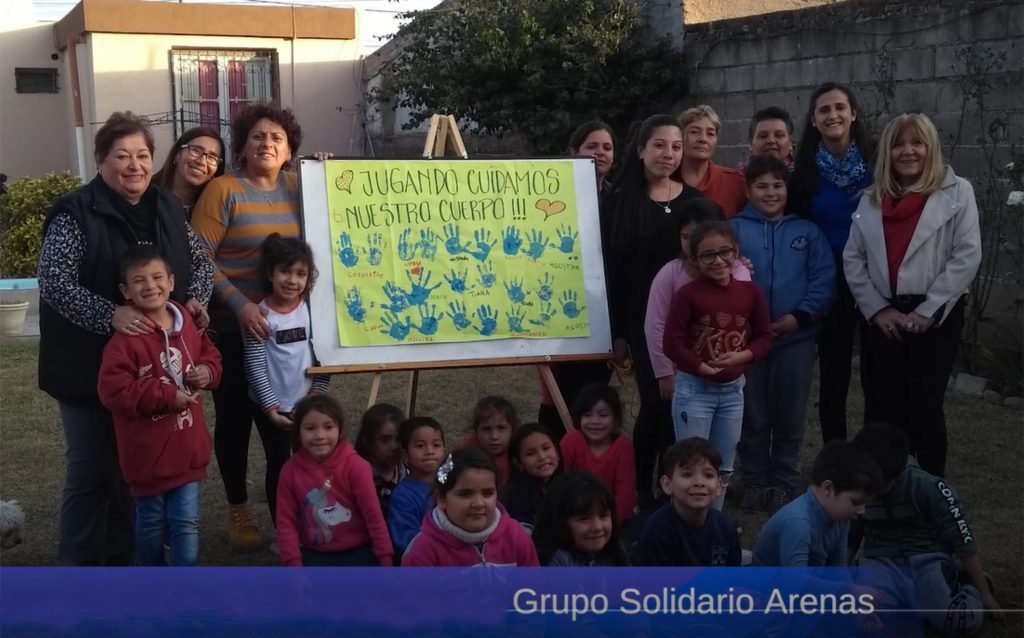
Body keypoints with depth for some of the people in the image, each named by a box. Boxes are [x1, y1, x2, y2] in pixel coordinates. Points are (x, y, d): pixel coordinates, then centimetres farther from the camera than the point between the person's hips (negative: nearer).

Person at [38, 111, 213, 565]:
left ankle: (122, 559, 33)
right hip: (91, 366, -6)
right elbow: (53, 282, -19)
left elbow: (201, 261, 16)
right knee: (91, 472, 3)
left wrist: (196, 299, -4)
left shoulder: (168, 208, 7)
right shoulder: (75, 213, -12)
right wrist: (110, 315, -30)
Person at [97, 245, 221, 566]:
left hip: (187, 447, 4)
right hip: (148, 452, -4)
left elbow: (209, 355, 17)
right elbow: (112, 389, -24)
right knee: (151, 523, 16)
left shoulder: (187, 324, 0)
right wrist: (167, 395, -24)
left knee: (187, 523, 6)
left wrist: (208, 371, -7)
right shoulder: (125, 338, -19)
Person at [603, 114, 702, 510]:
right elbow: (612, 271, -2)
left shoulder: (694, 200, 7)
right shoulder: (620, 202, 0)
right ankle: (642, 492, 11)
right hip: (644, 321, -3)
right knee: (656, 403, -5)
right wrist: (617, 332, -6)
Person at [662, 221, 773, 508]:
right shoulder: (688, 294, -13)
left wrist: (741, 356, -13)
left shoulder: (750, 291, -1)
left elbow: (765, 337, 5)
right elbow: (671, 343, -15)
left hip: (733, 389, 5)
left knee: (724, 467, 17)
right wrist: (704, 368, -19)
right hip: (694, 389, -5)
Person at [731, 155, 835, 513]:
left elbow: (824, 279, -1)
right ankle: (754, 481, 21)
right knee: (752, 416, 8)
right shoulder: (734, 229, 1)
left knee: (789, 416, 9)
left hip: (795, 338, 1)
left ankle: (784, 483, 23)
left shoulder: (807, 231, 6)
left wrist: (800, 316, -14)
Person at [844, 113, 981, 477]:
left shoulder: (956, 192, -1)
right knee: (884, 408, 5)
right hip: (882, 318, 3)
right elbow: (853, 260, 7)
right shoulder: (871, 200, 11)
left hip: (936, 317, -3)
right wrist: (877, 309, -5)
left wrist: (926, 312, -11)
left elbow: (967, 256, -8)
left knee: (924, 408, -3)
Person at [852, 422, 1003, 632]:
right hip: (881, 560, 2)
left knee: (962, 619, -31)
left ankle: (966, 585, 6)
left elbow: (963, 542, -8)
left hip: (927, 558, -2)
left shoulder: (929, 488, -16)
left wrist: (984, 594, -3)